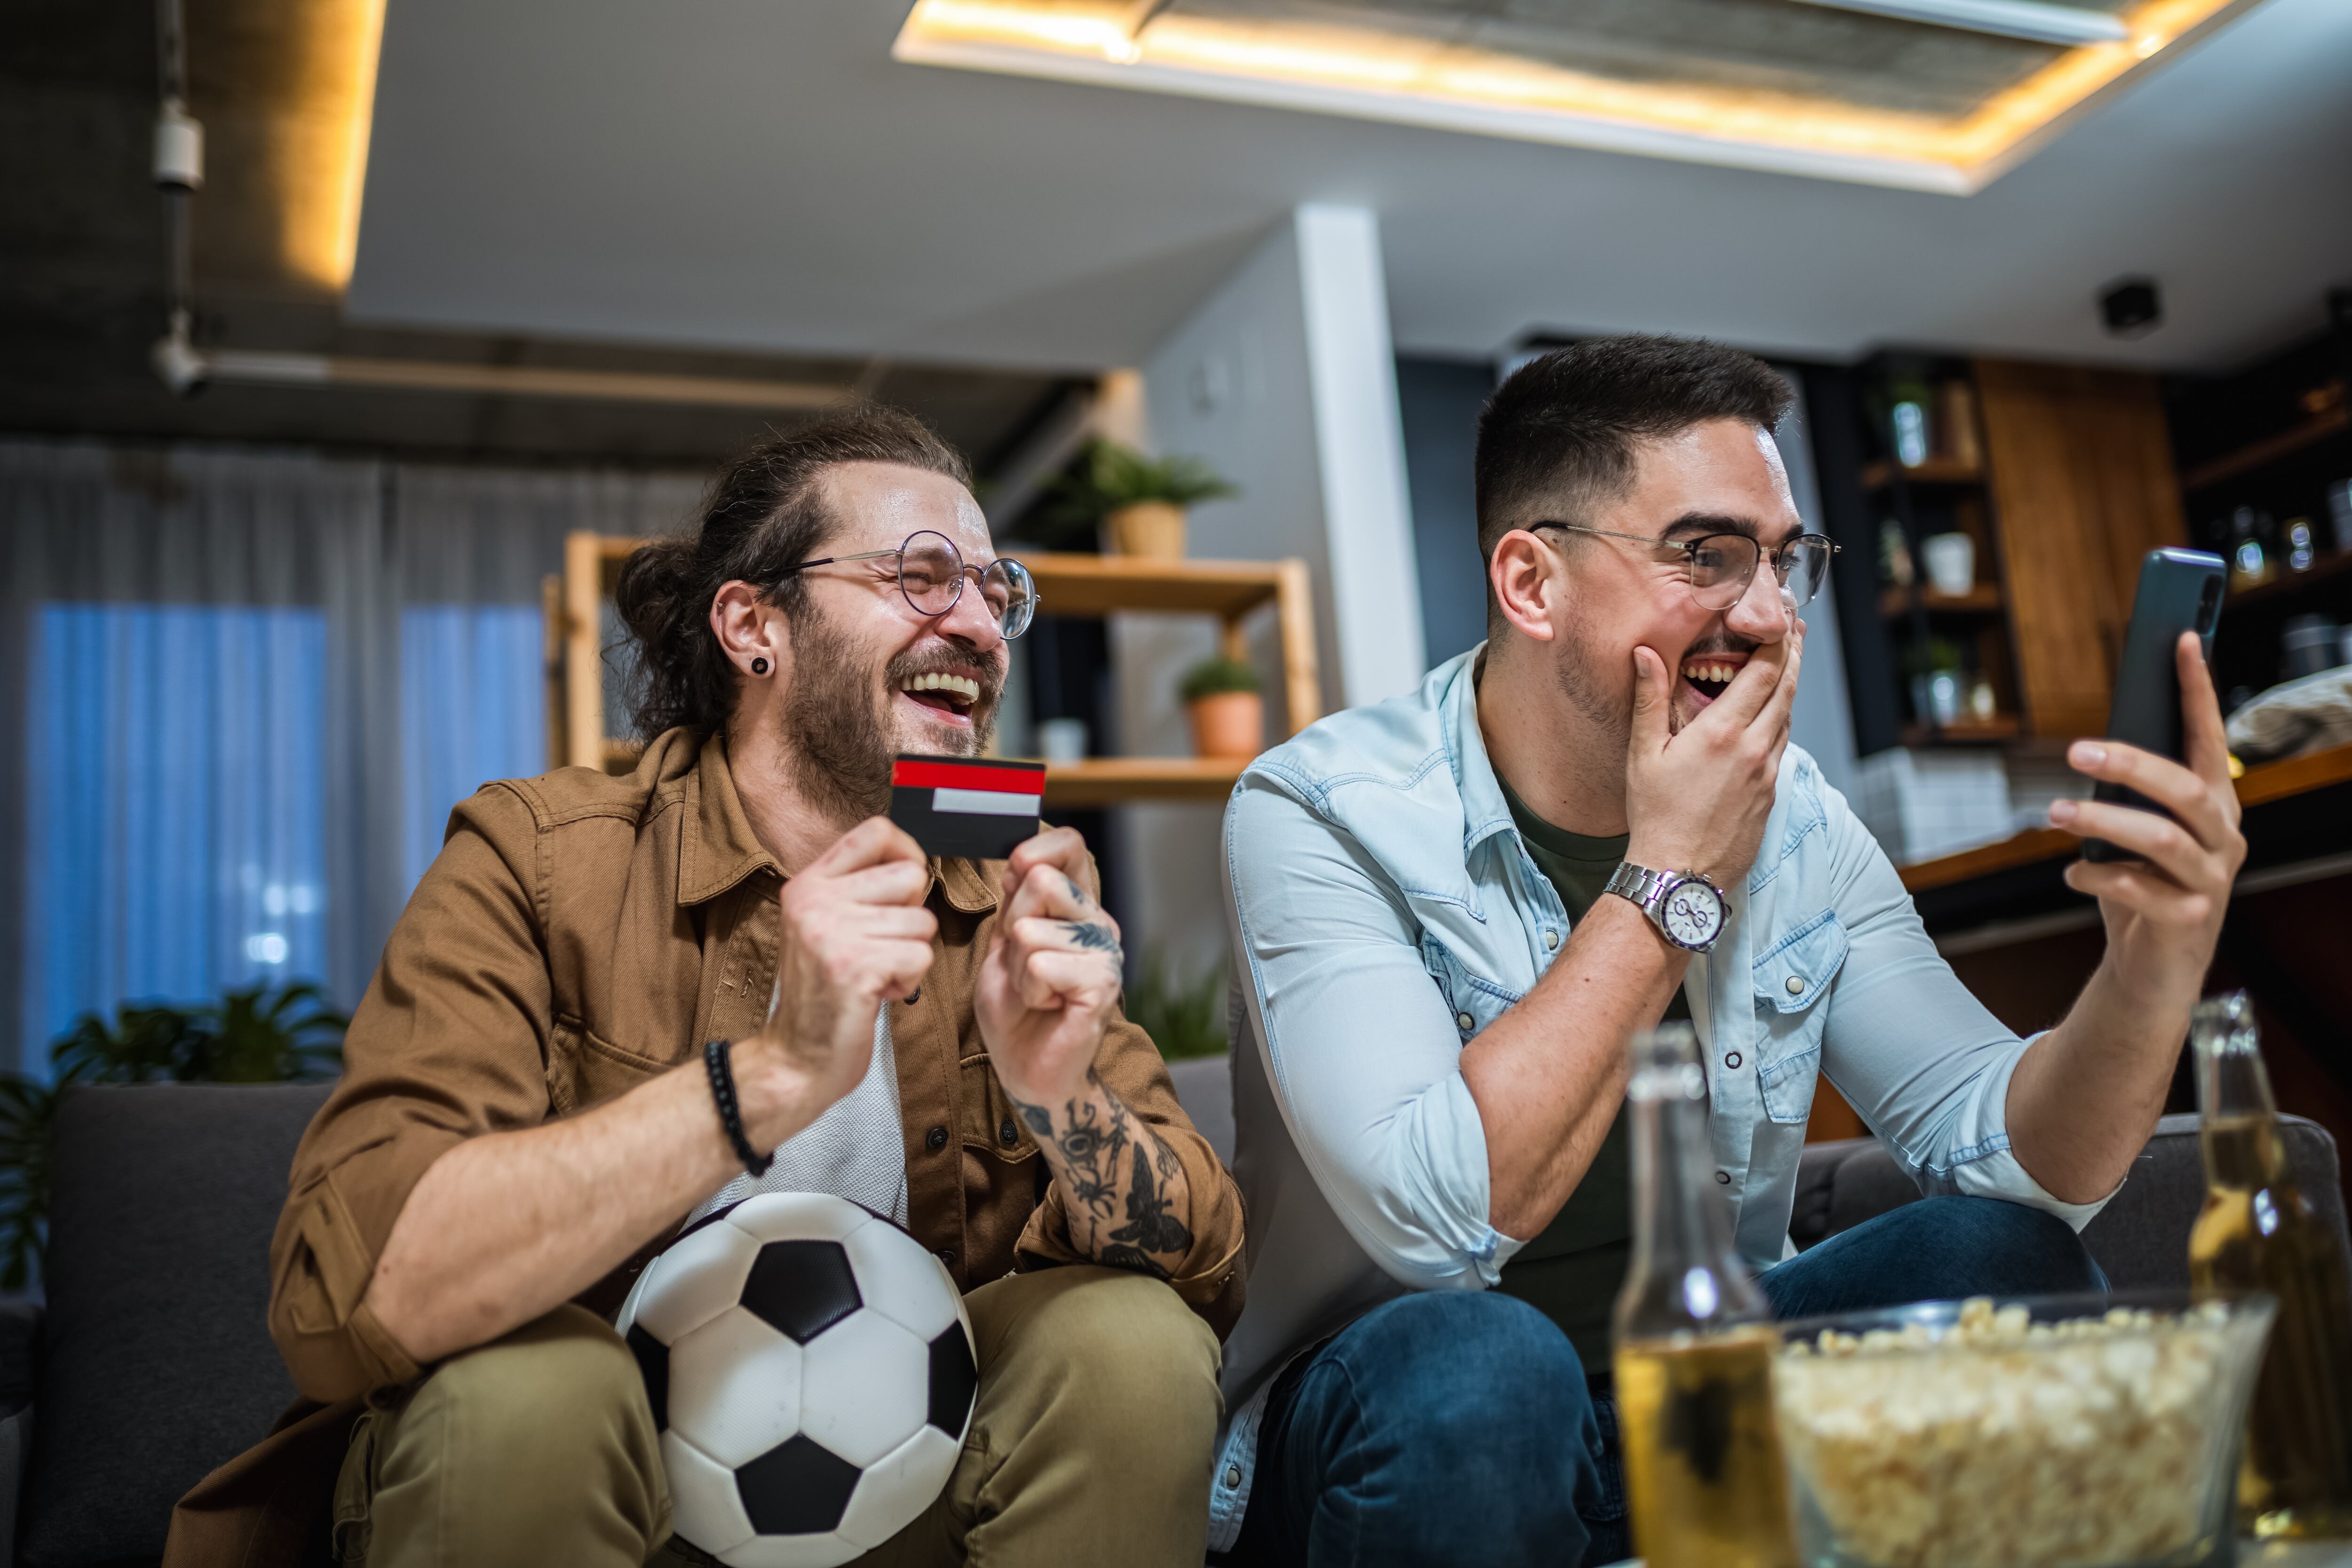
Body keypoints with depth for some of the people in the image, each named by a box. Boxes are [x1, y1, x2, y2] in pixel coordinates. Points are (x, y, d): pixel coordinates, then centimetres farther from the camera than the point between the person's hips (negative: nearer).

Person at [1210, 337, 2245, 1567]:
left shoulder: (1794, 822, -1)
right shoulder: (1318, 812, -18)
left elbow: (2001, 1141, -8)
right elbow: (1438, 1218, -31)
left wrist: (2159, 962, -29)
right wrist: (1670, 877, -24)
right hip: (1392, 1414, -4)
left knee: (2002, 1259, -15)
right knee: (1479, 1362, -36)